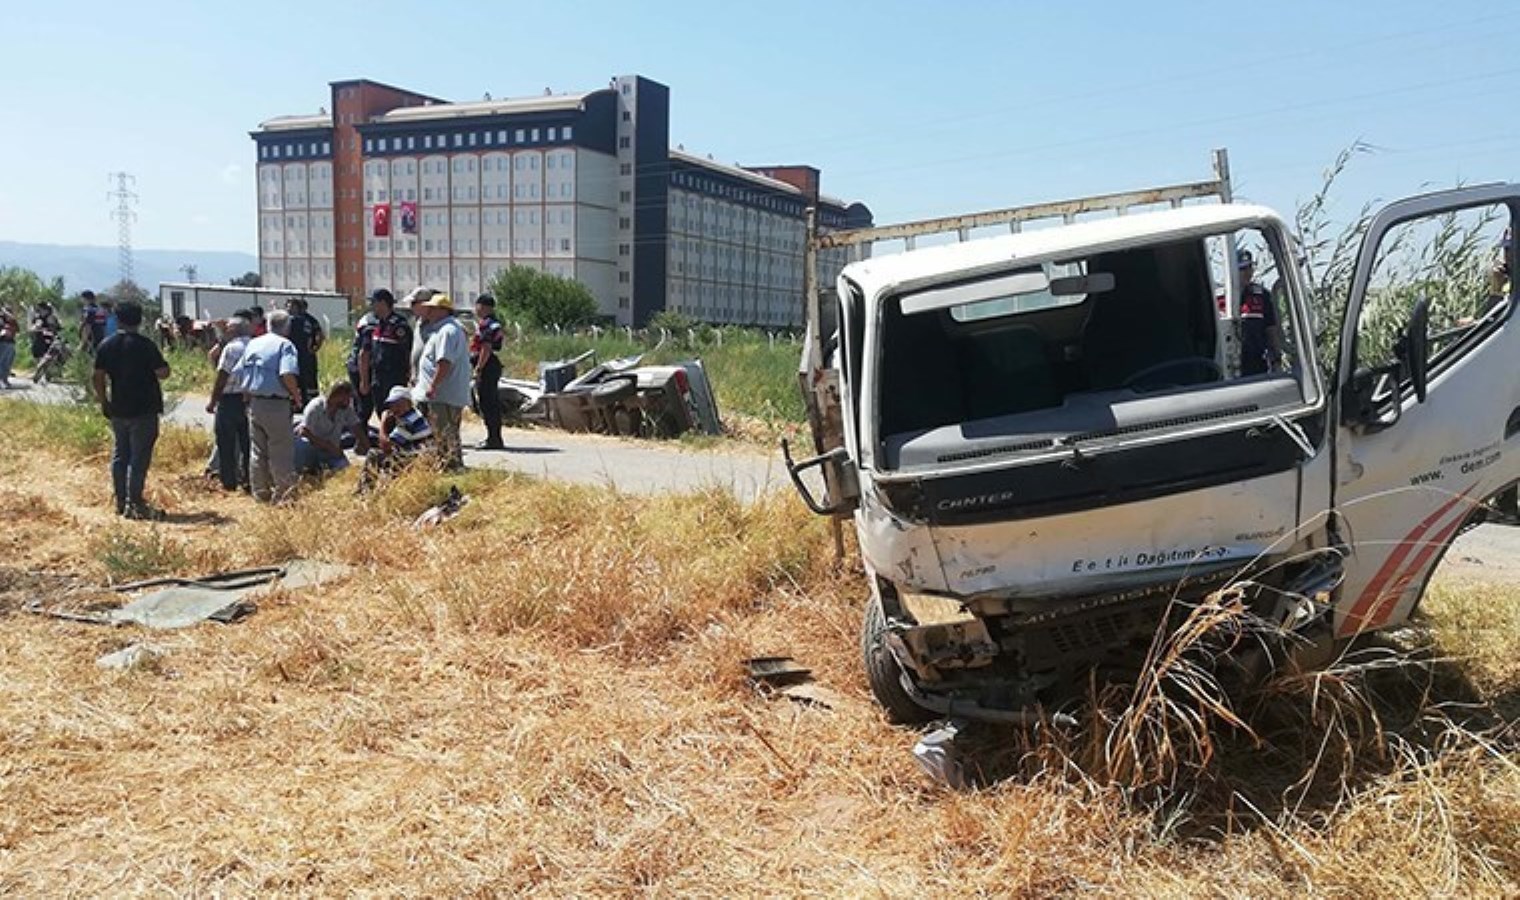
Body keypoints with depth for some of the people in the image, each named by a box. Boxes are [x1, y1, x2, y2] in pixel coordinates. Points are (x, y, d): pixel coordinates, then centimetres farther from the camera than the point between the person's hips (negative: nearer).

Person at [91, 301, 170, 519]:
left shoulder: (105, 345, 4)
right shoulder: (145, 345, -12)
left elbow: (98, 377, 5)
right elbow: (162, 373, -14)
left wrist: (104, 403, 14)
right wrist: (163, 365, 8)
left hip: (117, 409, 5)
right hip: (144, 410, -5)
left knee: (120, 454, 14)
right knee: (140, 457, -2)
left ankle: (121, 501, 19)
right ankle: (135, 503, -3)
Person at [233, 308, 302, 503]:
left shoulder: (252, 344, 13)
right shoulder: (285, 345, -8)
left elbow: (237, 374, 13)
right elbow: (287, 374, -22)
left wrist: (248, 396, 21)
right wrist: (297, 397, -9)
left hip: (254, 404, 7)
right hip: (276, 404, -7)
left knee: (257, 450, 13)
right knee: (281, 450, 0)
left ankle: (260, 493, 19)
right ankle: (283, 493, 2)